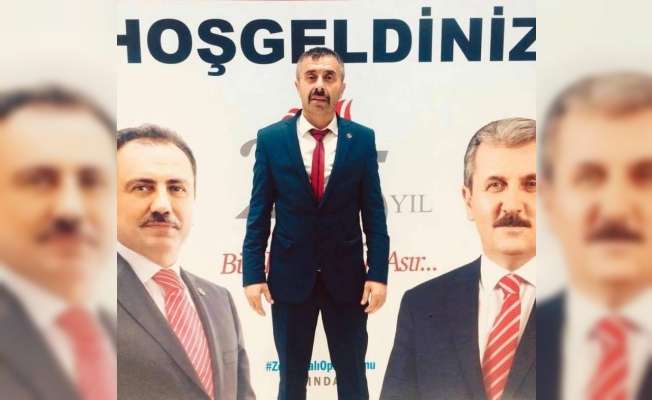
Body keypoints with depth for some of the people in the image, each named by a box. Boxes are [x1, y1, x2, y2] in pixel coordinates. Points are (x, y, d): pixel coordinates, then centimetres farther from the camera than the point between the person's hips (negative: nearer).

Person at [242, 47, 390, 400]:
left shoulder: (362, 138, -1)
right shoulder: (270, 138, -2)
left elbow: (374, 213, -1)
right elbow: (259, 213, -1)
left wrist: (378, 274, -7)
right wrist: (253, 274, -6)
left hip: (347, 276, 0)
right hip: (289, 276, 0)